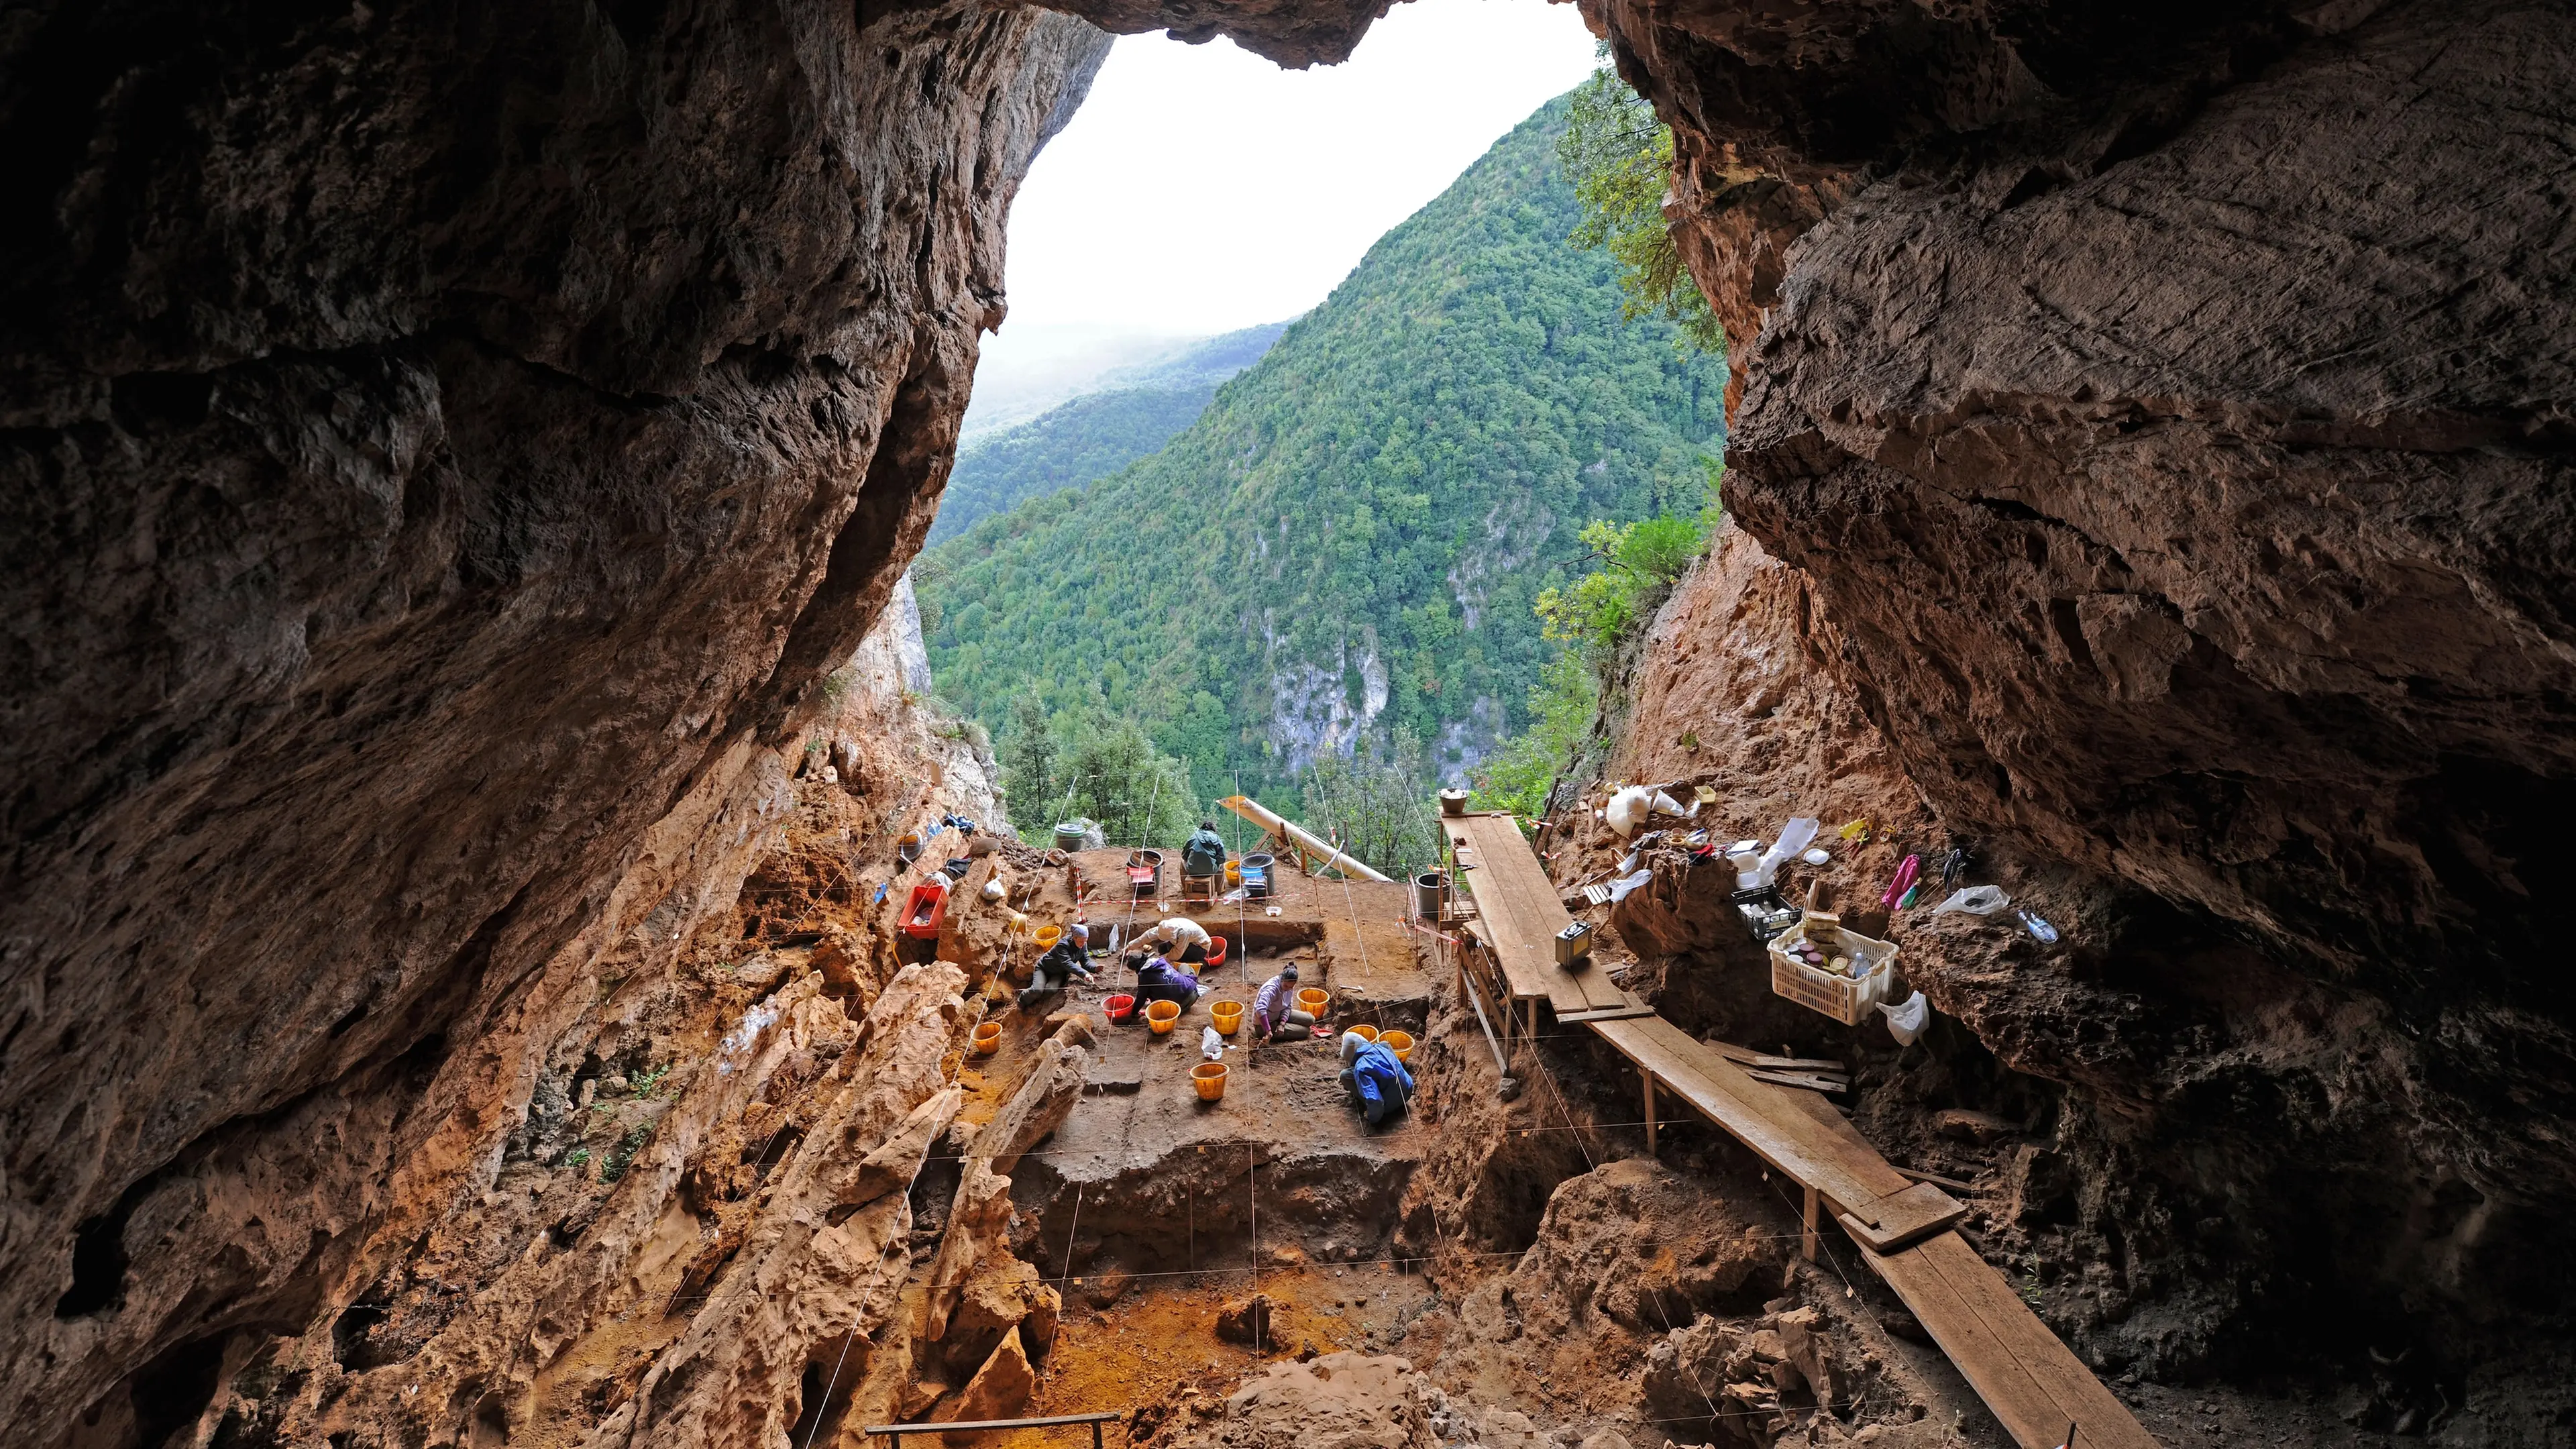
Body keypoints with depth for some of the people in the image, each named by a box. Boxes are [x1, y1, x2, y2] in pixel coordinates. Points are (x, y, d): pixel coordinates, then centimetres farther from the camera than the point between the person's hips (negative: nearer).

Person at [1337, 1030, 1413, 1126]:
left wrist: (1373, 1118, -11)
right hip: (1408, 1090, 7)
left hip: (1390, 1104, -7)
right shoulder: (1380, 1047, -3)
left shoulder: (1361, 1067, -26)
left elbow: (1374, 1101, -34)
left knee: (1345, 1075, -6)